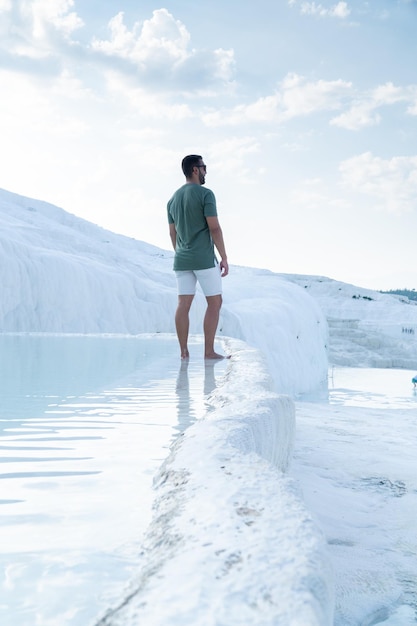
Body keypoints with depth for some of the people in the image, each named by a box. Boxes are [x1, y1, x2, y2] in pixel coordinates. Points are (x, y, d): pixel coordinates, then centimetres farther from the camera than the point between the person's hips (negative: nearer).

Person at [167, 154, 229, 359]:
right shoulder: (205, 194, -8)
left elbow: (173, 234, 16)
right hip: (204, 258, -6)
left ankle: (184, 351, 2)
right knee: (215, 303, 2)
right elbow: (214, 228, -14)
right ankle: (209, 351, 0)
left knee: (183, 304, 3)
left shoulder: (172, 199, 13)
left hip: (182, 259, 6)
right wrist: (224, 258, -10)